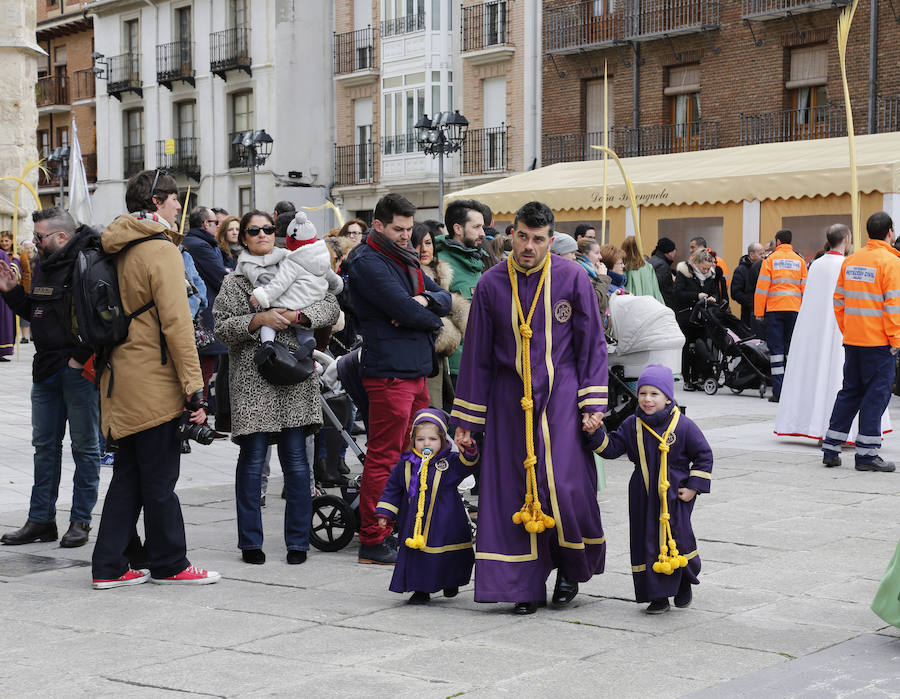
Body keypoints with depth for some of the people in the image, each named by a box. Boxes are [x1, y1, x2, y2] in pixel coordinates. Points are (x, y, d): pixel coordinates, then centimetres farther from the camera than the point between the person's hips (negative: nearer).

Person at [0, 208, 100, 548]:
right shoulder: (43, 269, 14)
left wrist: (82, 357, -19)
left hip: (81, 370, -9)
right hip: (46, 369, 9)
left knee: (84, 446, 2)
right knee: (45, 446, 12)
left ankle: (80, 521, 10)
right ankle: (41, 520, 20)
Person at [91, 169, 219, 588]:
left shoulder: (119, 250, 12)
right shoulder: (160, 250, -14)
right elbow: (177, 325, -19)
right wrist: (195, 389, -18)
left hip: (124, 378, 8)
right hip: (153, 381, -8)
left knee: (128, 474, 13)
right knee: (160, 478, 2)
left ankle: (110, 566, 14)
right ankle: (169, 564, 12)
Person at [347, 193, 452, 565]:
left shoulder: (406, 258, 19)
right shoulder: (367, 262, -10)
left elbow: (445, 298, 13)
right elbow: (403, 308, -19)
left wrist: (424, 300, -9)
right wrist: (432, 318, 1)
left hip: (417, 369, 9)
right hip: (389, 371, -9)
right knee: (384, 458, -6)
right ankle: (372, 541, -1)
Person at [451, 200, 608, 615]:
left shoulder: (572, 278, -3)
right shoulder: (491, 284, 1)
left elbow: (592, 344, 3)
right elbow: (476, 356, 6)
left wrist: (593, 405, -5)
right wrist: (465, 419, 6)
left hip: (561, 396, -2)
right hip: (510, 401, 2)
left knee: (566, 487, -9)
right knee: (515, 490, 0)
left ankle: (572, 569, 17)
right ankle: (527, 585, 12)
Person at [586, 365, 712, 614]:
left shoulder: (683, 426, -7)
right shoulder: (632, 425, 2)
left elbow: (704, 455, -1)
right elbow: (612, 448, 4)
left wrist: (693, 487, -5)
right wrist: (596, 433, -13)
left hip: (675, 496, -3)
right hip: (643, 497, 3)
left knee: (678, 538, -1)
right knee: (647, 543, 1)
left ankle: (684, 584, 28)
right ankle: (658, 595, 11)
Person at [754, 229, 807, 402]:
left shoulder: (770, 260, 0)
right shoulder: (800, 261, 10)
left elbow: (762, 288, -3)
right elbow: (805, 288, 8)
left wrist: (759, 312, 2)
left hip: (774, 309, -3)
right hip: (794, 309, 3)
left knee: (776, 349, -1)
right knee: (792, 348, 8)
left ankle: (778, 391, -6)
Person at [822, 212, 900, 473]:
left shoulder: (850, 261, 10)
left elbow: (839, 300, 13)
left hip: (852, 341, 7)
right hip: (878, 342, -7)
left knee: (849, 392, 14)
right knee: (876, 394, 0)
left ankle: (831, 449, 15)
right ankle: (867, 454, 0)